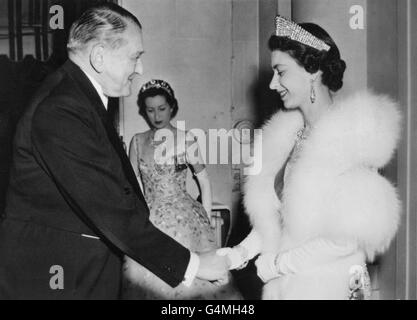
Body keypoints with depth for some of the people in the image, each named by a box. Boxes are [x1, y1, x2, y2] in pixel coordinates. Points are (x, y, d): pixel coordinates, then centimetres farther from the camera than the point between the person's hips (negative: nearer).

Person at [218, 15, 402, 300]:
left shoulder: (350, 137, -17)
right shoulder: (290, 133, 1)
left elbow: (346, 238, -20)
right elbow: (275, 211, 5)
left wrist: (274, 265, -16)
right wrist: (242, 253, -7)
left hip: (330, 286, -5)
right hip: (285, 284, 6)